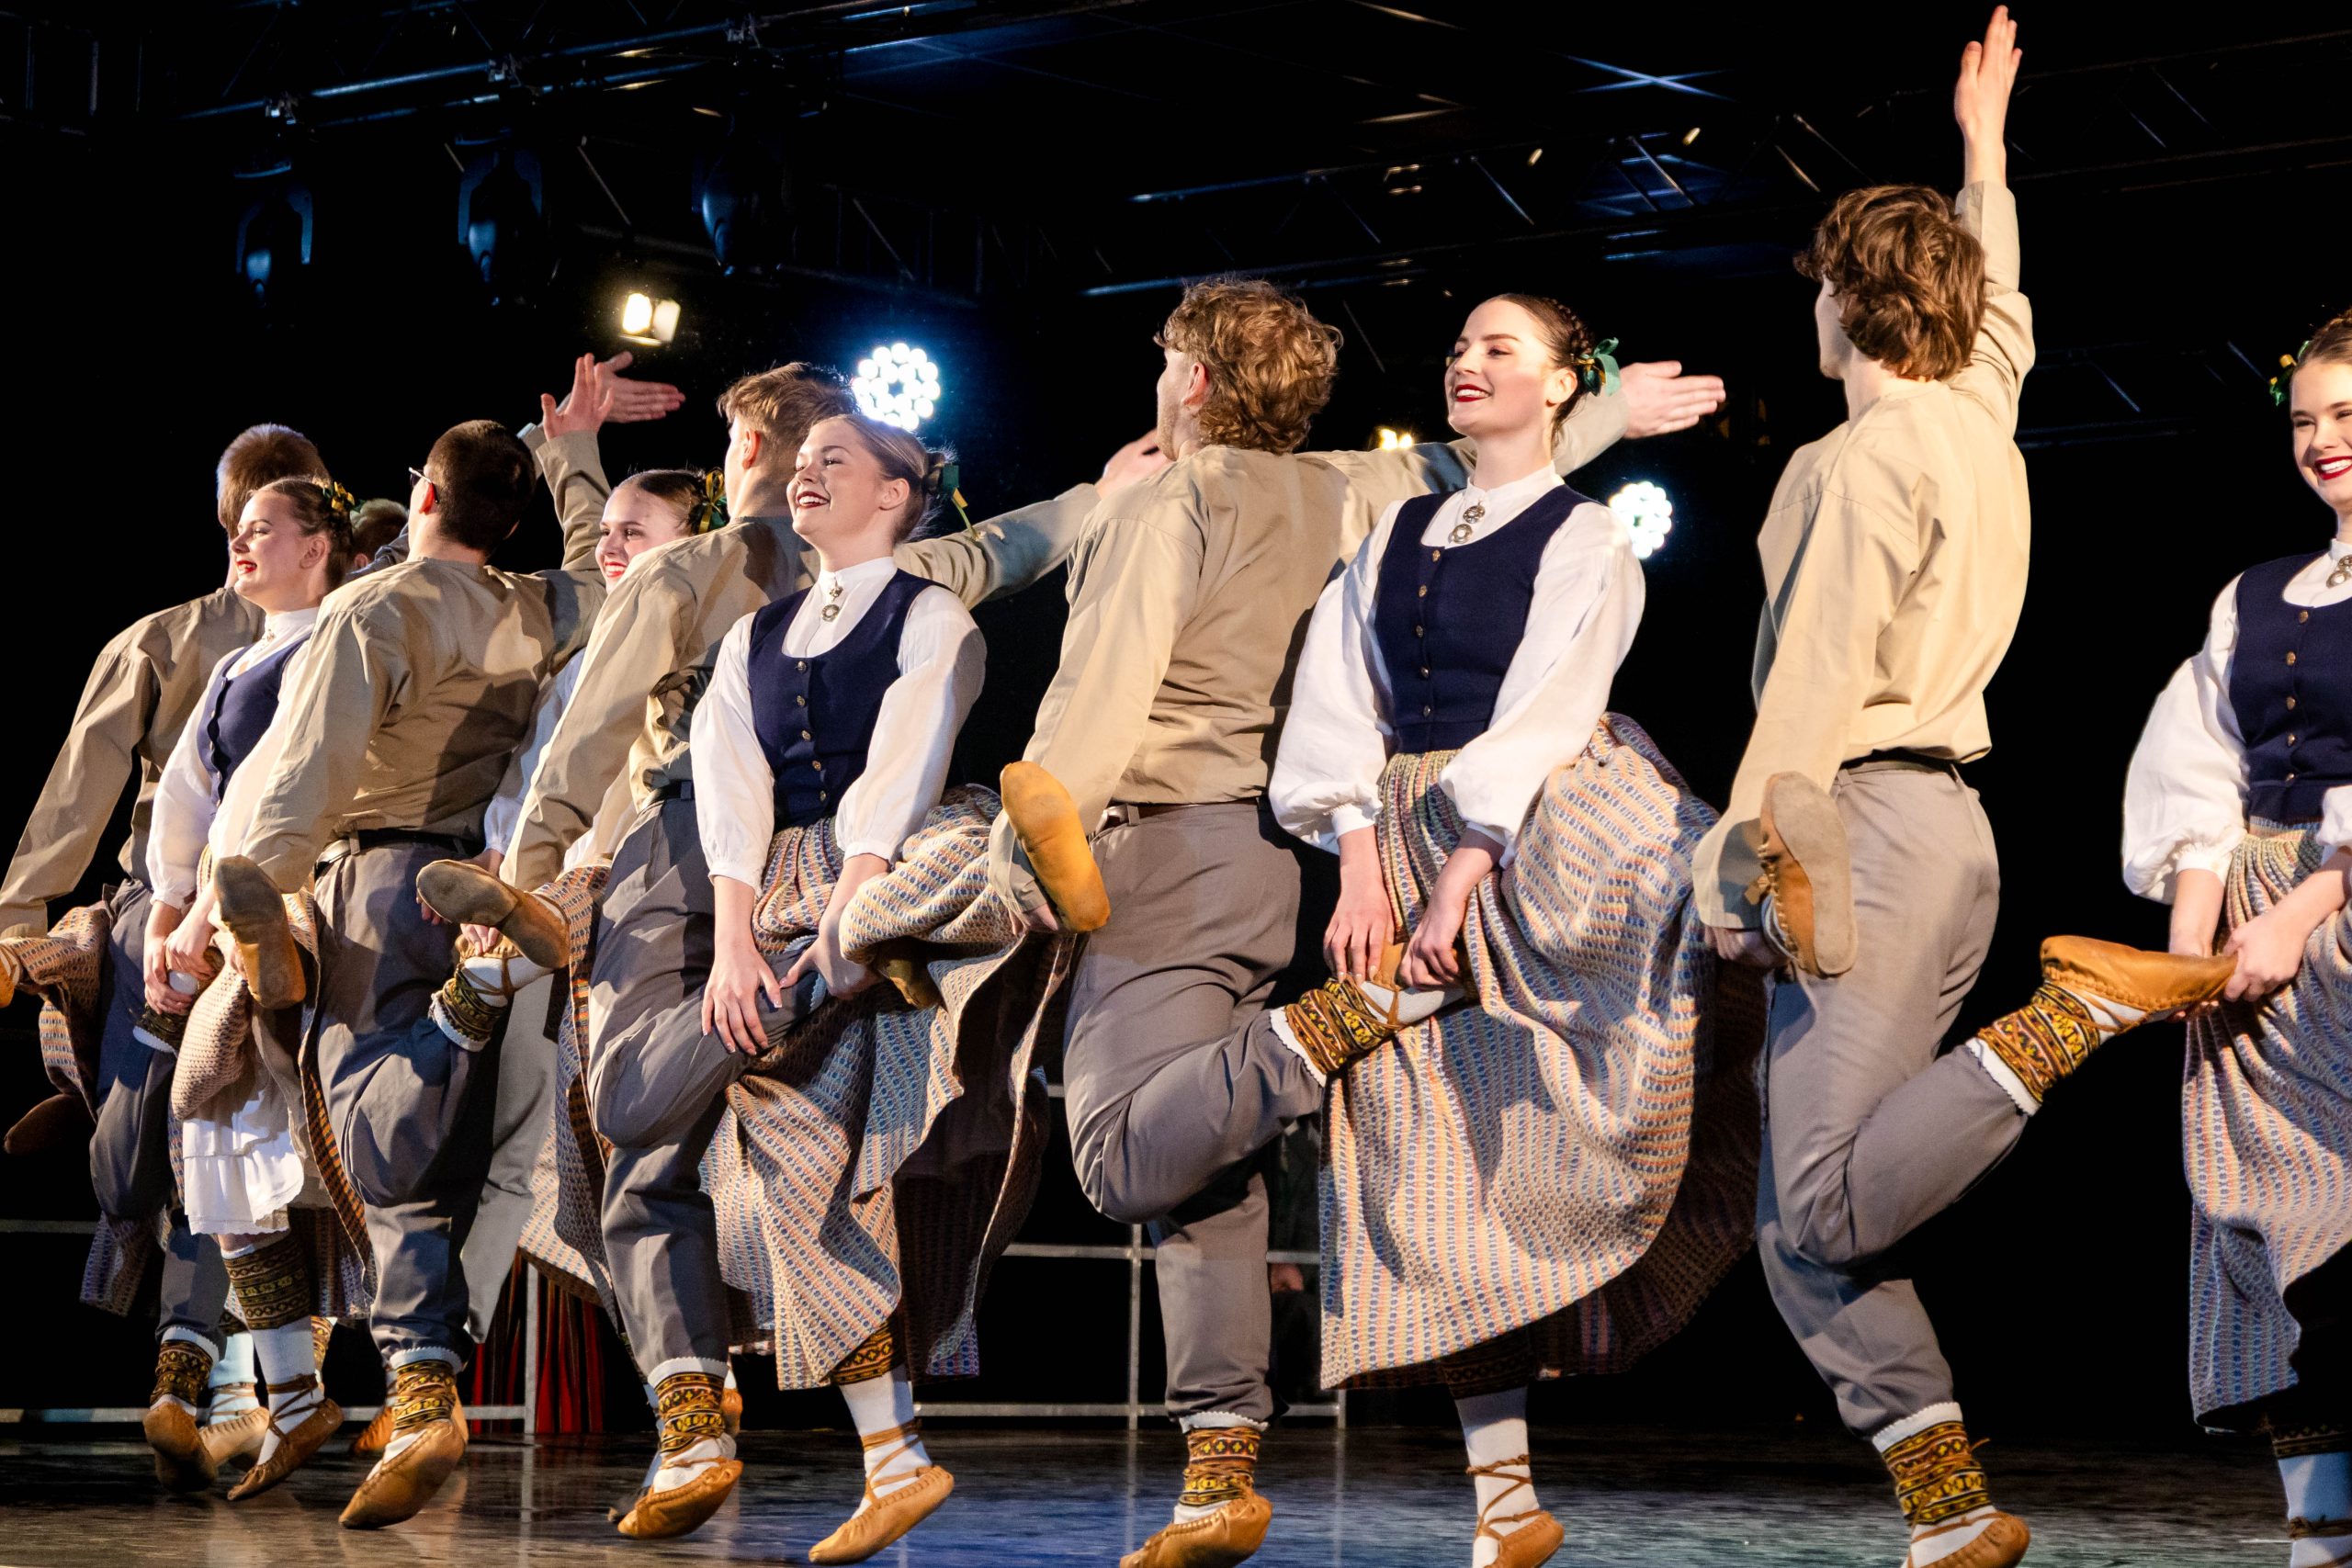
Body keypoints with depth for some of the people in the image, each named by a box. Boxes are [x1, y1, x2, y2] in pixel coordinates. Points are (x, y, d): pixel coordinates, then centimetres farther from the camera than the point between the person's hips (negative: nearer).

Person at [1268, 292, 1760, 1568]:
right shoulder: (1397, 536, 18)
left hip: (1537, 833, -4)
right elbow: (1342, 701, 8)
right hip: (1404, 841, 4)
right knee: (1443, 1163, -1)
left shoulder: (1585, 540, 4)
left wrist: (1462, 878, -17)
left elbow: (1542, 718, -8)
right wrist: (1362, 866, -5)